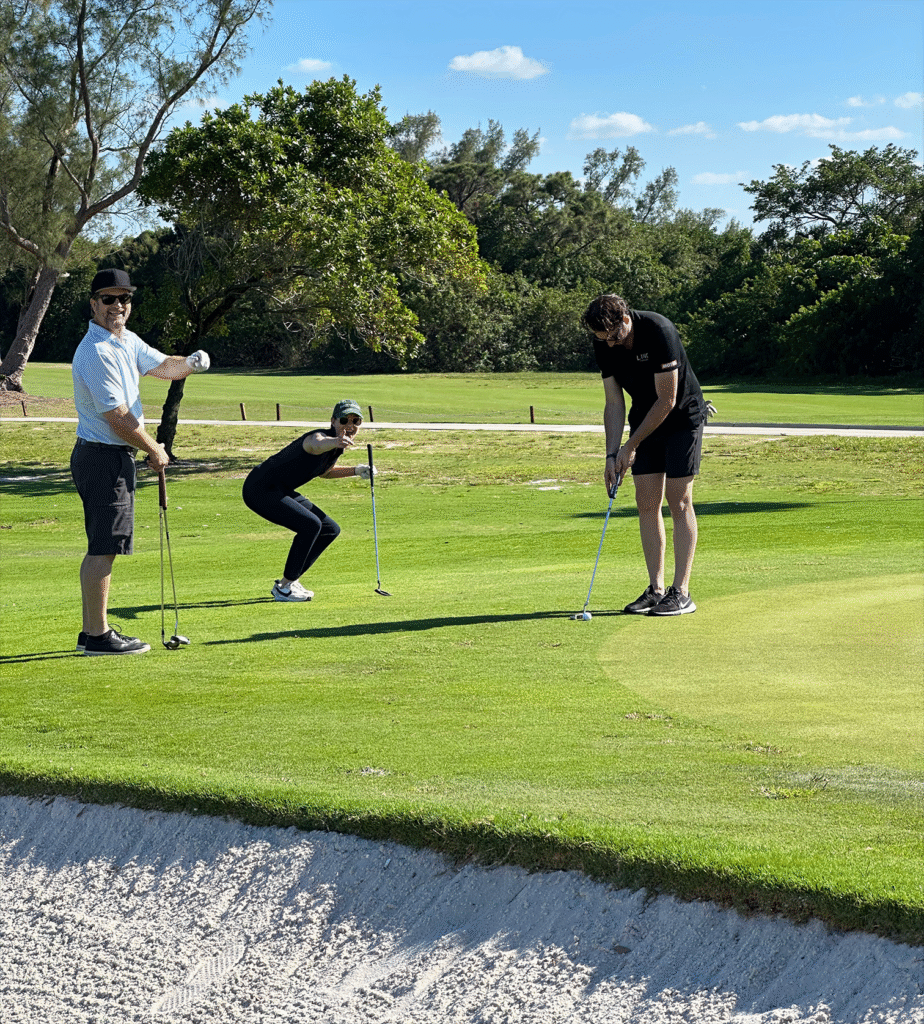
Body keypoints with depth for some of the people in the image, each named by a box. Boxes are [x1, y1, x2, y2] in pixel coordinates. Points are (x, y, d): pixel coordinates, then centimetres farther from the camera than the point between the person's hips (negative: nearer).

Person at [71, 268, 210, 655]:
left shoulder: (126, 340, 12)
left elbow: (161, 366, 24)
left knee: (100, 547, 13)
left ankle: (91, 631, 18)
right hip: (104, 457, -10)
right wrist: (154, 449, -7)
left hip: (112, 457, 10)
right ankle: (98, 635, -5)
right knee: (103, 548, -8)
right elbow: (117, 417, -20)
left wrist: (190, 364, 0)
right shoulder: (96, 352, -19)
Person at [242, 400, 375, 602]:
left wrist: (355, 471, 13)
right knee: (311, 525, -25)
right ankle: (284, 588, -13)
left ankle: (289, 580, 18)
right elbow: (317, 444, -52)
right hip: (260, 489, -10)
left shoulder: (339, 444, 5)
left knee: (330, 530, 11)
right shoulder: (320, 436, -24)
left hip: (279, 492, 10)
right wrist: (334, 442, -74)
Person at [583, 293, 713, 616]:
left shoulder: (658, 332, -28)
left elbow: (667, 400, -24)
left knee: (679, 502, -9)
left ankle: (681, 592, -8)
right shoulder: (603, 345, -9)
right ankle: (656, 589, 5)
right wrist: (612, 455, -9)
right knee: (646, 503, 1)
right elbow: (614, 403, -1)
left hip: (682, 418, -6)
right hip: (645, 421, 6)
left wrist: (631, 446, -17)